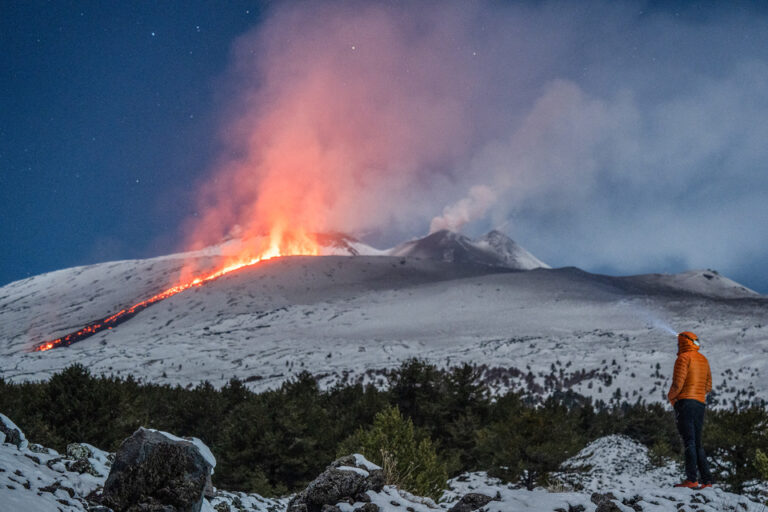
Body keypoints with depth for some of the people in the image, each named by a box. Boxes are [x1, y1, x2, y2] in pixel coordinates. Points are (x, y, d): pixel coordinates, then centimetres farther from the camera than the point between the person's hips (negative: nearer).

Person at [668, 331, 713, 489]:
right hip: (700, 403, 8)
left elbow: (678, 383, -13)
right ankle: (706, 479, 6)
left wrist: (670, 396, 3)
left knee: (689, 442, -11)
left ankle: (691, 479, -16)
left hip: (685, 401, -8)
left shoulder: (684, 358, -6)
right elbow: (708, 386, 20)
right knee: (697, 443, 11)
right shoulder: (703, 360, 19)